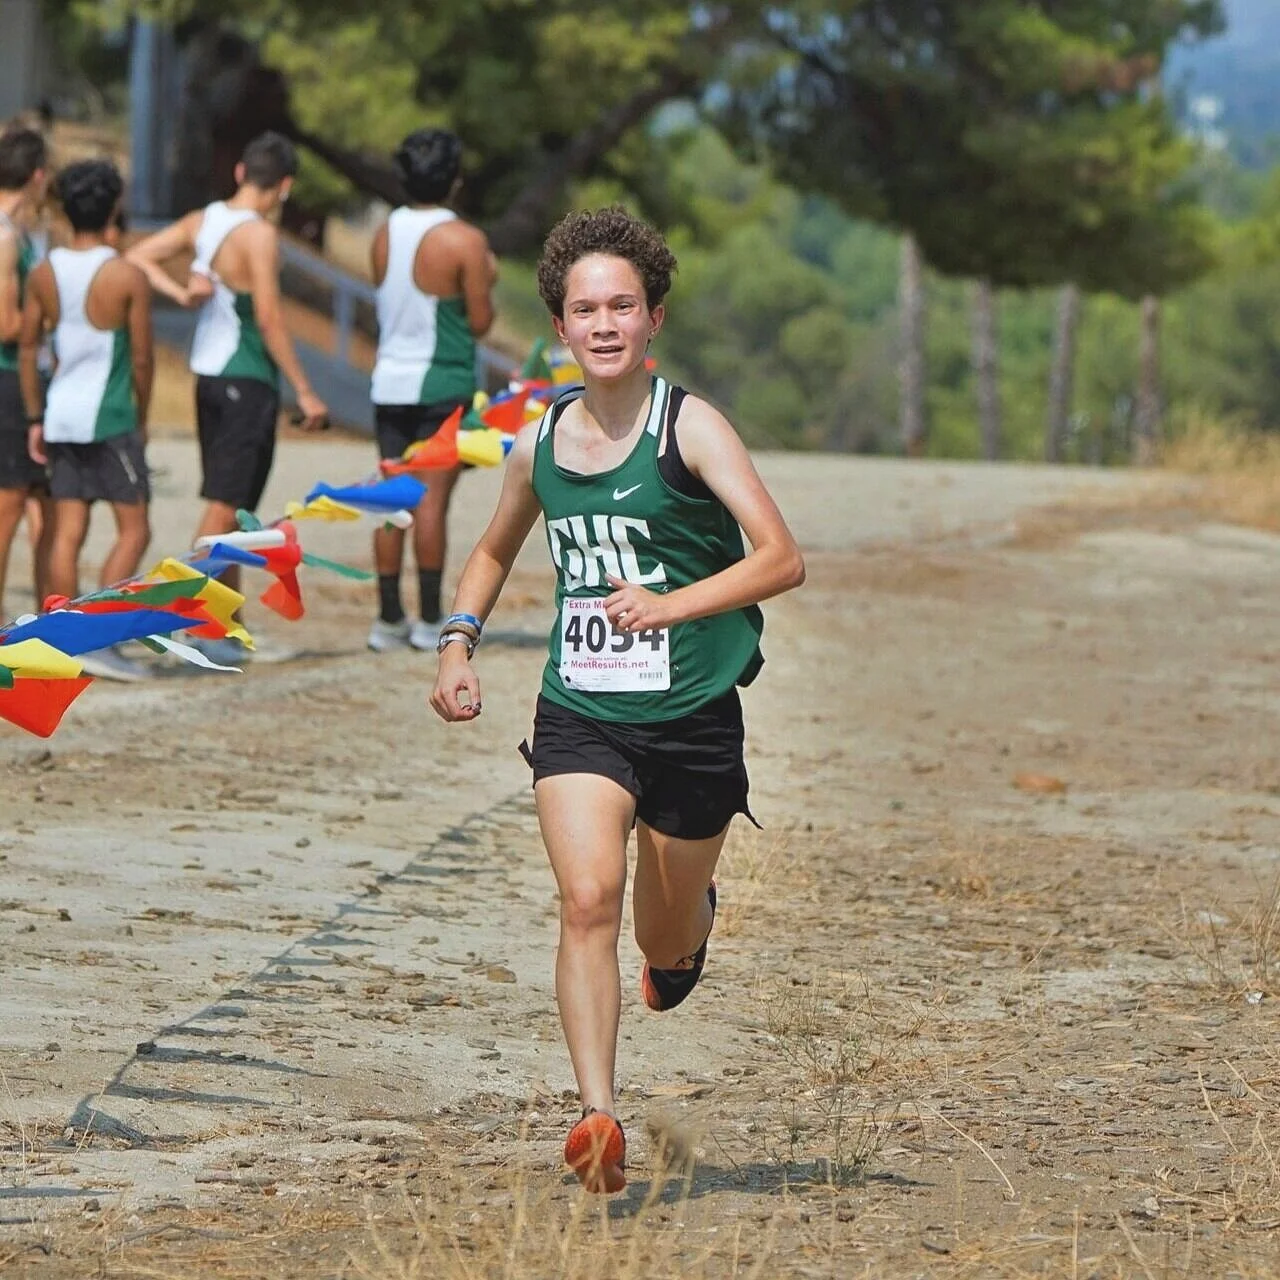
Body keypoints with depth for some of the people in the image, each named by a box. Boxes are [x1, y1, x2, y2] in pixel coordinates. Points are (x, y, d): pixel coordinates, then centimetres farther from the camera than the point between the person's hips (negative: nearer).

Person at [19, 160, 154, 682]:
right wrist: (141, 418, 8)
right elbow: (141, 359, -6)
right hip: (109, 417, -5)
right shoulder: (127, 277, -10)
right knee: (133, 530, 2)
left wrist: (35, 418, 13)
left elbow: (27, 350, 6)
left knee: (67, 533, 7)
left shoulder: (43, 275, 4)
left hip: (61, 417, 5)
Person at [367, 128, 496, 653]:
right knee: (432, 497, -4)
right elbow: (480, 322, -10)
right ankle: (430, 620, -3)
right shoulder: (464, 240, -12)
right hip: (443, 382, -5)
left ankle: (389, 618, 9)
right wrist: (486, 280, 9)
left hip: (389, 378, 5)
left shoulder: (385, 233, 5)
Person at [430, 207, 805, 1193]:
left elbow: (782, 559, -17)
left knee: (667, 942, 13)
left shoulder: (691, 429, -9)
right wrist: (459, 642, 9)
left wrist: (670, 606, -28)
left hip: (691, 716, -2)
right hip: (578, 714, 2)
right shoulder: (540, 446, 5)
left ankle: (693, 925, 52)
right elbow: (495, 552, 25)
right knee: (588, 900, -21)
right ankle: (600, 1119, -25)